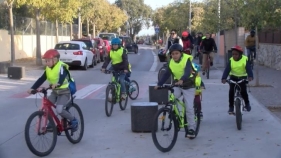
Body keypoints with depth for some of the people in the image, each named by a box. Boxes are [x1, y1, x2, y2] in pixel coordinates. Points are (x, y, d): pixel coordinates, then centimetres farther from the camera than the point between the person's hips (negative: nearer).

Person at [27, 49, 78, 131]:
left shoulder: (61, 67, -19)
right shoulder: (48, 69, 3)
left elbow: (62, 77, -37)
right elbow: (41, 79, -2)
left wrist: (57, 84, -58)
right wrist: (33, 88, -15)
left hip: (64, 92, -7)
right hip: (55, 92, 7)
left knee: (59, 110, -25)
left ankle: (74, 120, -1)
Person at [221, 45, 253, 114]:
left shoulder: (245, 60, -15)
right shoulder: (231, 60, -12)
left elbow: (248, 69, -24)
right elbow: (227, 70, -21)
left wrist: (250, 76, -43)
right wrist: (224, 78, -37)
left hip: (242, 77, -1)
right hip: (233, 77, 1)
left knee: (243, 91, -12)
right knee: (231, 91, -11)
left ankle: (247, 104, 14)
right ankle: (231, 107, 1)